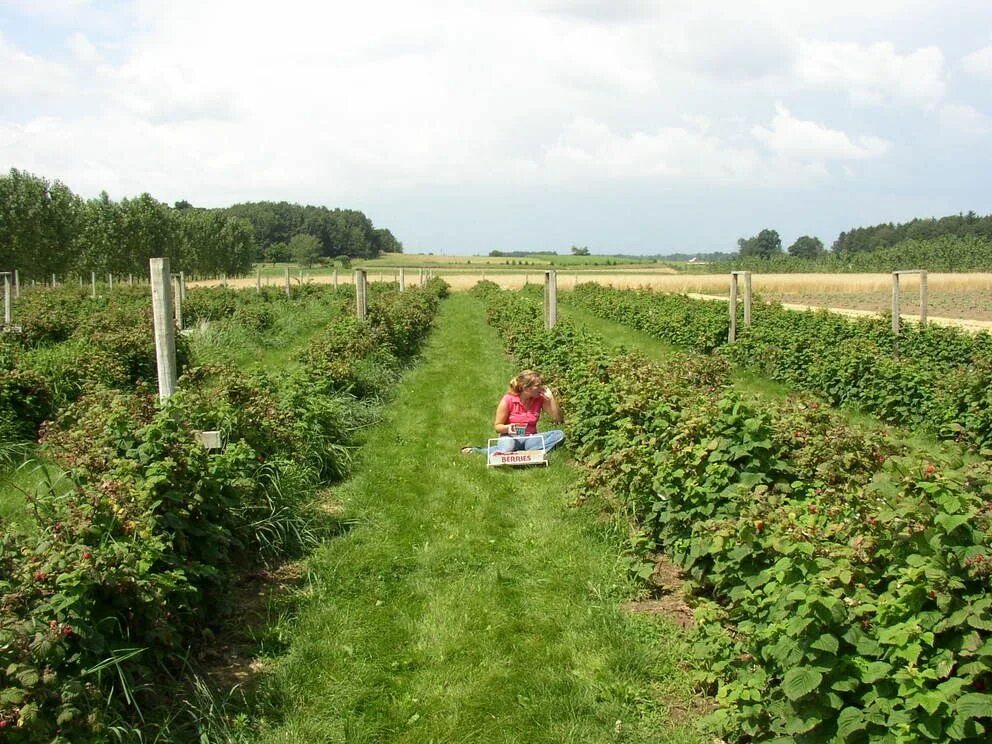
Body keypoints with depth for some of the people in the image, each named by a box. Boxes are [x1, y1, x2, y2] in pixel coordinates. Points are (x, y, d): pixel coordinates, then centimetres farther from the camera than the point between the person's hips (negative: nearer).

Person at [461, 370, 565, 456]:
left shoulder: (541, 399, -1)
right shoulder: (508, 400, -11)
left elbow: (558, 419, -1)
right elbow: (497, 426, -4)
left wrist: (551, 397, -11)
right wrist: (507, 428, -27)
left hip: (530, 439, 4)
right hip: (511, 437, -4)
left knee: (559, 435, -22)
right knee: (506, 450, -42)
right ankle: (475, 451, -16)